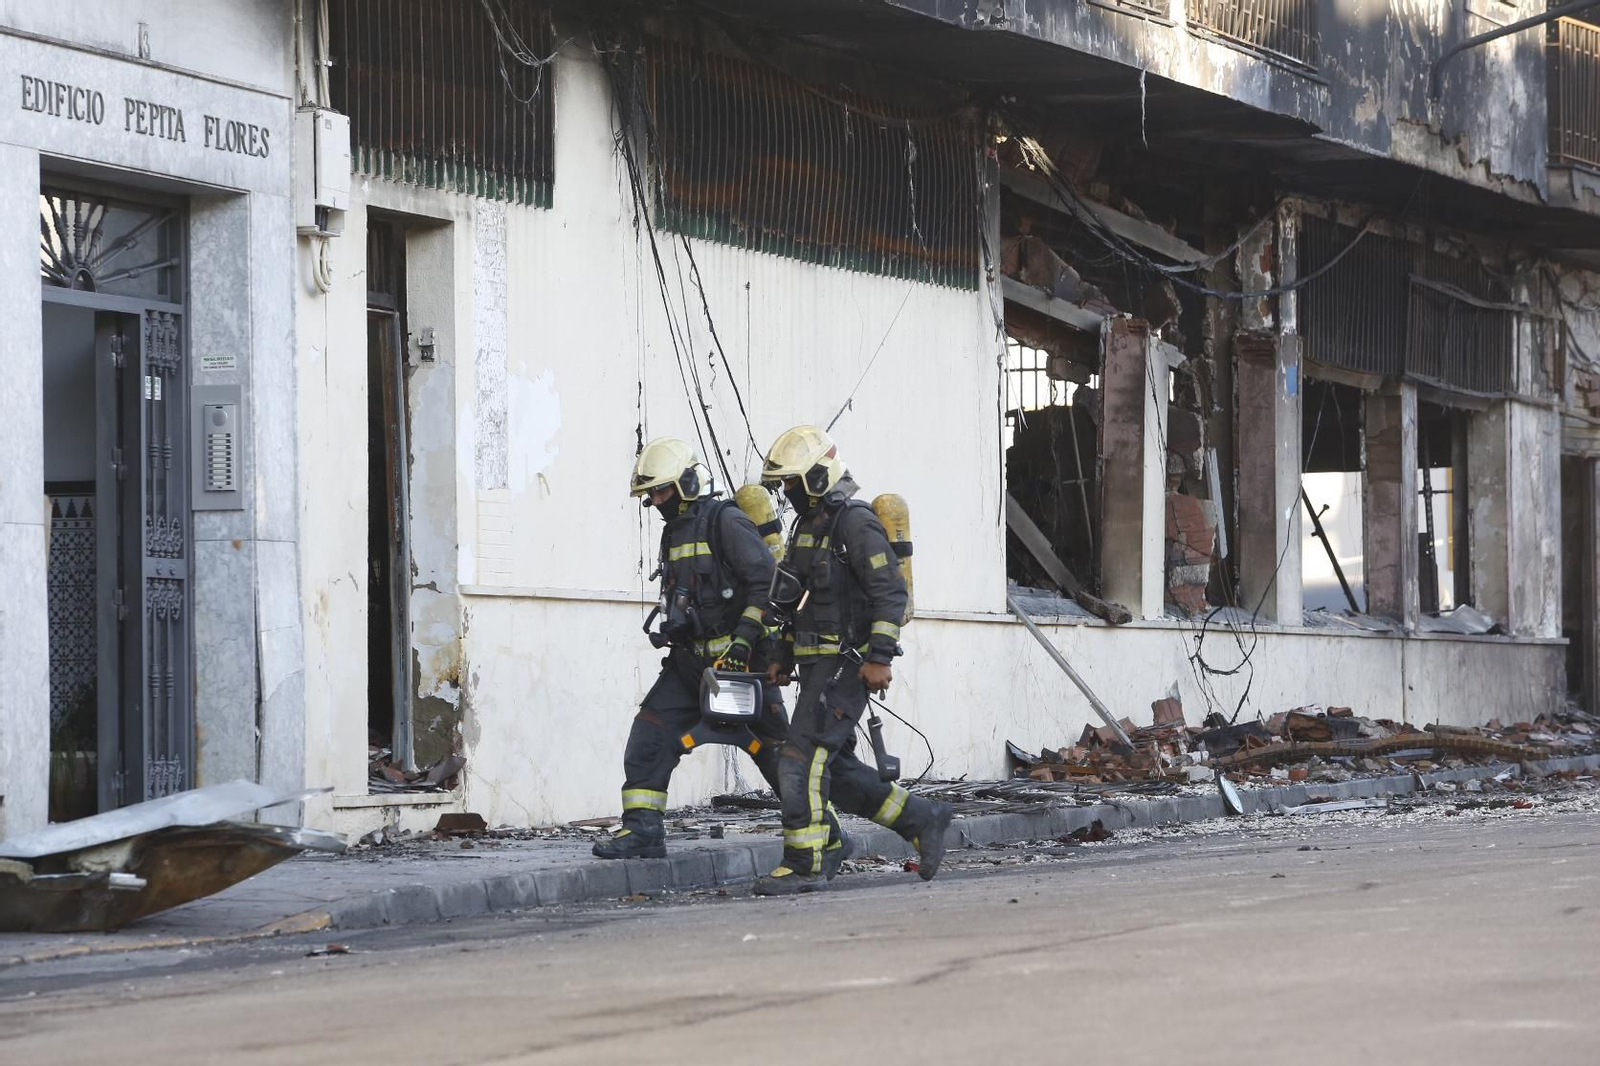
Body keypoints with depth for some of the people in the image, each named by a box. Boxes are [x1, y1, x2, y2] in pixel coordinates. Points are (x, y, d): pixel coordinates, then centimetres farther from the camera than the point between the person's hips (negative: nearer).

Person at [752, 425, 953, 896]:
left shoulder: (854, 523, -13)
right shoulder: (808, 525, 17)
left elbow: (891, 592, -18)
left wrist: (880, 657, -23)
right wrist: (785, 657, 20)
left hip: (847, 663, -10)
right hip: (818, 663, 10)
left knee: (802, 760, -13)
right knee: (834, 768, 9)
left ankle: (804, 864, -9)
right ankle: (920, 818, 20)